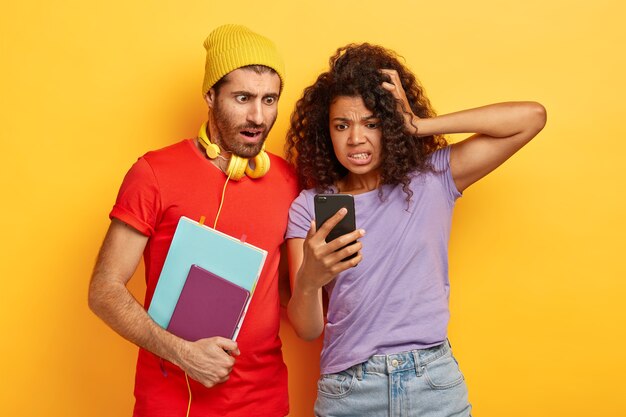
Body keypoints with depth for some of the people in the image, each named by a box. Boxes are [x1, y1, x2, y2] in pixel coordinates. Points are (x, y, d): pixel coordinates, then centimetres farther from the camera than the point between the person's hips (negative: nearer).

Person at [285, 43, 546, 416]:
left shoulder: (432, 178, -2)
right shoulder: (310, 207, -3)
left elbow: (532, 116, -9)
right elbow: (307, 330, -7)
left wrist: (417, 126, -11)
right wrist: (309, 280, -30)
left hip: (435, 385, 0)